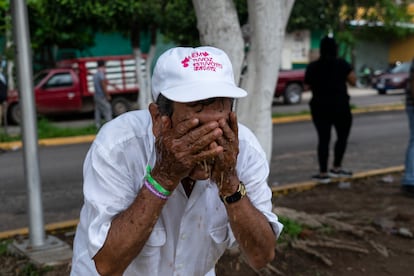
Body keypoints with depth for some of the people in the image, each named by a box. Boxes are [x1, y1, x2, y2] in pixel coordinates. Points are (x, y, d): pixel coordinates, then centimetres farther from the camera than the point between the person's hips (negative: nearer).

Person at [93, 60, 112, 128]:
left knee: (98, 111, 10)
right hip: (101, 96, -9)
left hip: (96, 95, 9)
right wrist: (107, 95, -15)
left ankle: (98, 126, 12)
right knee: (107, 110, -7)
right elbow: (103, 86, -19)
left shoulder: (95, 74, 13)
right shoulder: (101, 74, -16)